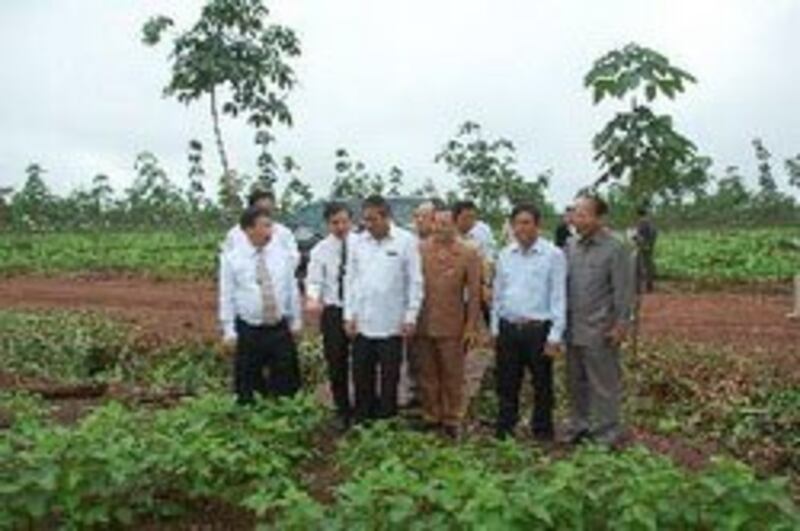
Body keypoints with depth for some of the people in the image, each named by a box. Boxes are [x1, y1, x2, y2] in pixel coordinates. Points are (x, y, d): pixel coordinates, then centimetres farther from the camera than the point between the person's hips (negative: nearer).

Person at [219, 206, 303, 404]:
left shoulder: (282, 254, 3)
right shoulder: (231, 258, -5)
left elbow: (292, 289, 9)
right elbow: (227, 297, -3)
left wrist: (296, 321, 8)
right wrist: (229, 331, -5)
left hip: (280, 330, 2)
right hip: (248, 332, -2)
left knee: (286, 383, 9)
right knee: (248, 385, 8)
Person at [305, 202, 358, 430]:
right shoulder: (320, 250, -1)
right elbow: (314, 280, -6)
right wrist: (312, 298, -28)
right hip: (333, 311, 1)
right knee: (336, 364, 10)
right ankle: (342, 411, 27)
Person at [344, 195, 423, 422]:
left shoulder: (406, 241, -7)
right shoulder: (360, 242, 4)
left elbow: (415, 281, -4)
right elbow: (350, 279, 9)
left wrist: (411, 317, -7)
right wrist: (349, 315, 5)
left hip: (391, 324, -3)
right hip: (361, 324, 3)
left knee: (389, 377, 8)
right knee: (361, 375, 11)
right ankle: (362, 420, 25)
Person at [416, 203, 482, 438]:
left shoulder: (468, 254, -3)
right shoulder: (420, 249, 1)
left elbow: (474, 293, -2)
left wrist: (471, 327, -6)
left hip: (452, 326, -2)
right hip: (423, 324, 2)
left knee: (452, 377, 7)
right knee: (428, 375, 12)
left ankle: (452, 421, 20)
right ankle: (430, 417, 26)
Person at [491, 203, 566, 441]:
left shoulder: (553, 255, -6)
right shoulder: (505, 255, 9)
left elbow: (559, 297, -7)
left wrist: (554, 336, -11)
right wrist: (495, 329, 11)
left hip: (538, 330, -4)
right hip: (508, 329, 4)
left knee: (542, 386, 8)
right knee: (507, 385, 12)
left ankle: (542, 433, 22)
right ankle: (504, 432, 25)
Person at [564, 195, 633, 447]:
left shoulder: (614, 249, -9)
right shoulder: (571, 246, 7)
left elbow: (623, 291, -9)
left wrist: (621, 325, -12)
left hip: (599, 331, -6)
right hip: (573, 328, 6)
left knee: (604, 384, 3)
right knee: (576, 382, 17)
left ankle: (607, 432, 15)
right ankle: (578, 426, 31)